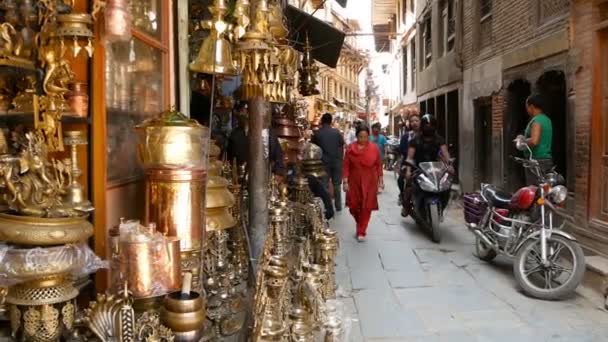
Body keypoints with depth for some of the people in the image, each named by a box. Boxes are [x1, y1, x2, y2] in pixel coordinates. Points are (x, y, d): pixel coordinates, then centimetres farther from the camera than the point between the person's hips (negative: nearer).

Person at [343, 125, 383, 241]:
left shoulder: (374, 148, -2)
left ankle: (361, 232, 10)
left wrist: (380, 180, 3)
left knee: (366, 207, -2)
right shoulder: (350, 148, -3)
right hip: (354, 182, 1)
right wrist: (345, 181, -8)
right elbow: (346, 166, -3)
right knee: (354, 206, 4)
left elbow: (379, 165, 3)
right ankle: (361, 226, 34)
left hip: (370, 183, -1)